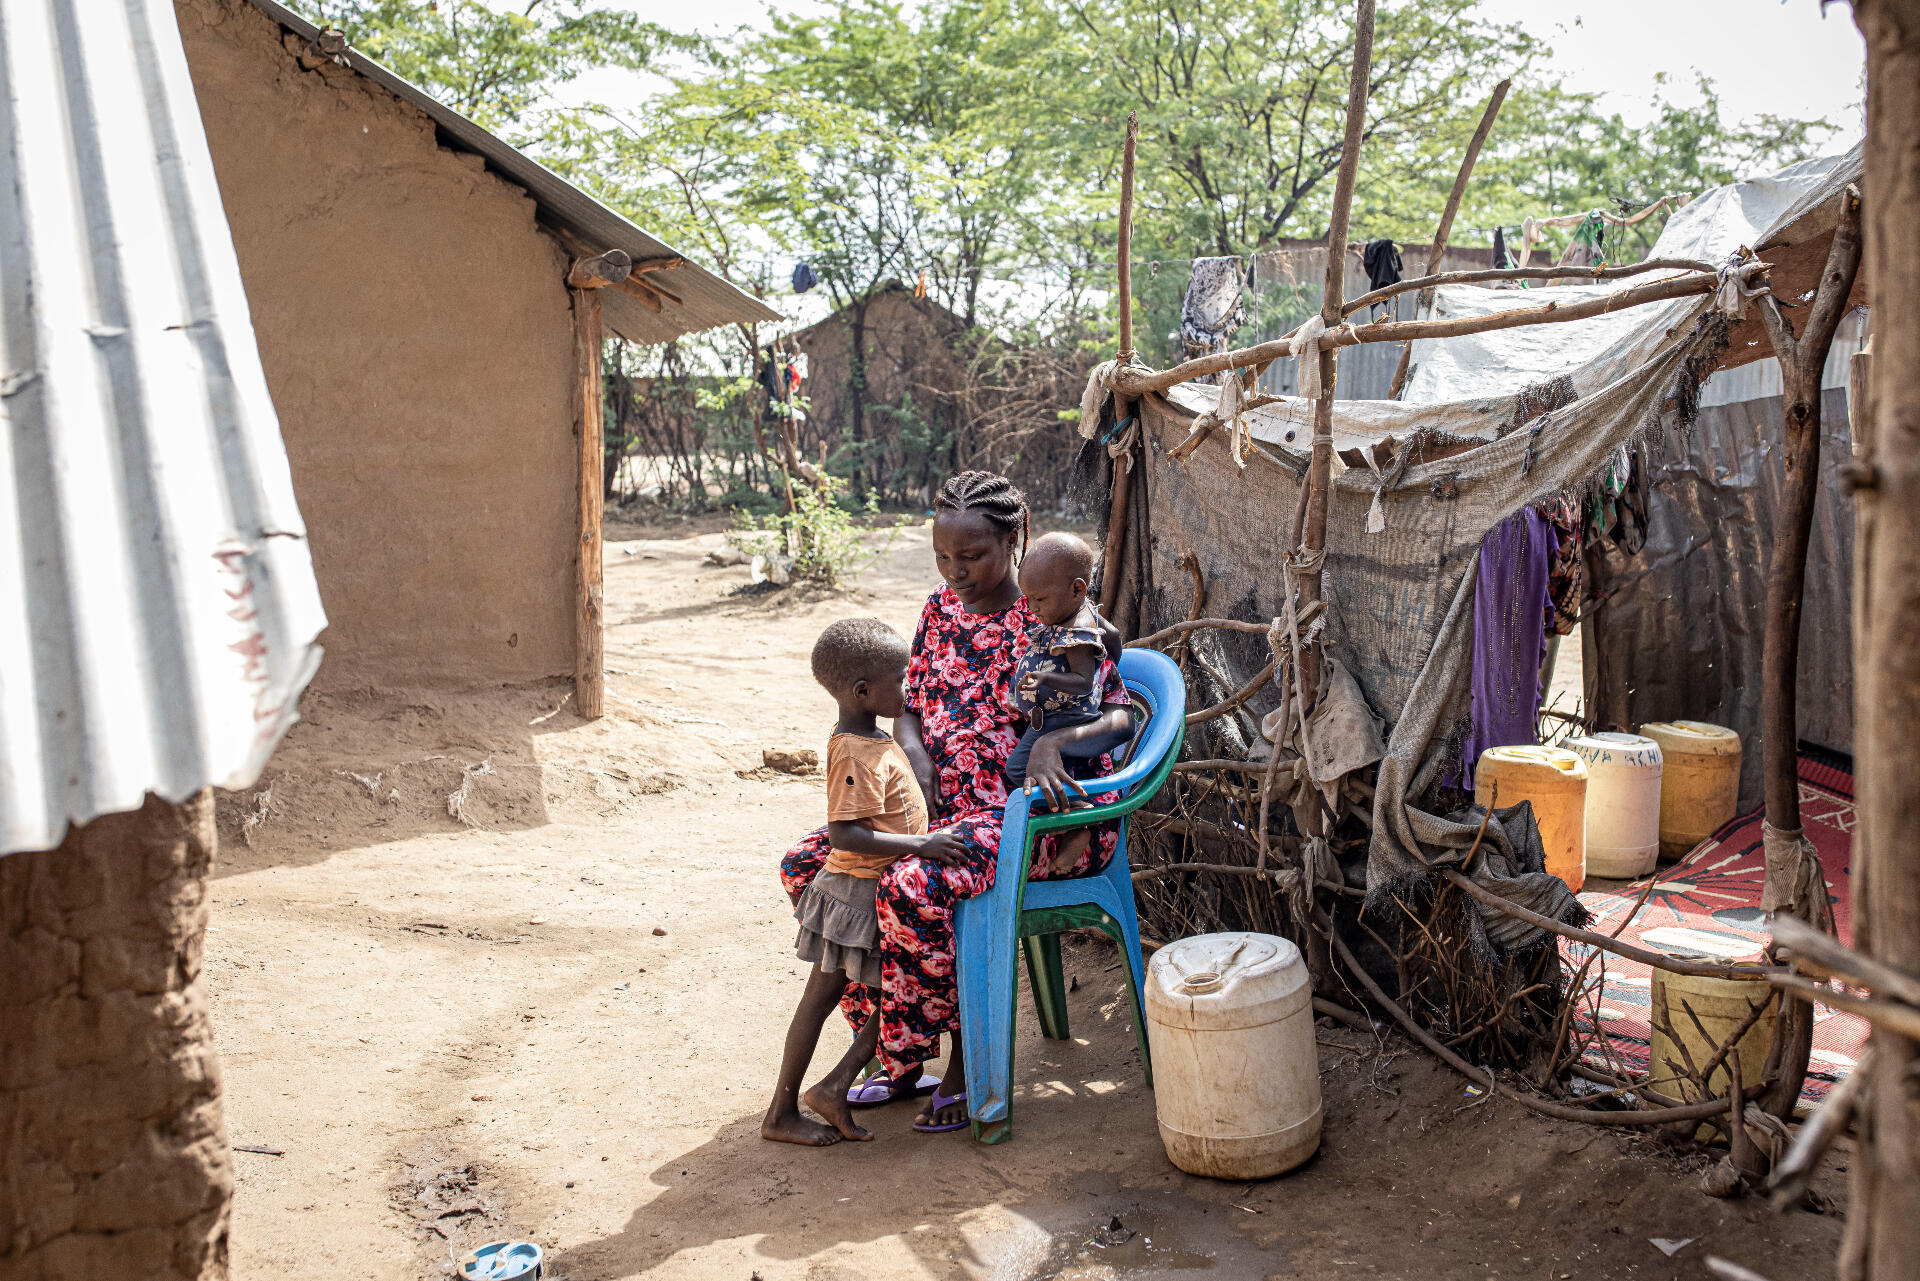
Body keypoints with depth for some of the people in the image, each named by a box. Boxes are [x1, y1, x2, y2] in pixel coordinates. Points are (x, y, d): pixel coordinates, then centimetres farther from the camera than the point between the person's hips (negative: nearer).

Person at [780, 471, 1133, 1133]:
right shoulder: (940, 611, 12)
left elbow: (1119, 716, -12)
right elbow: (908, 709, 15)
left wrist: (1053, 740, -33)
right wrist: (919, 762, -8)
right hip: (943, 805, 8)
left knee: (914, 887, -34)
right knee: (808, 866, -7)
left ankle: (967, 1055, -11)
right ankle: (899, 1051, 1)